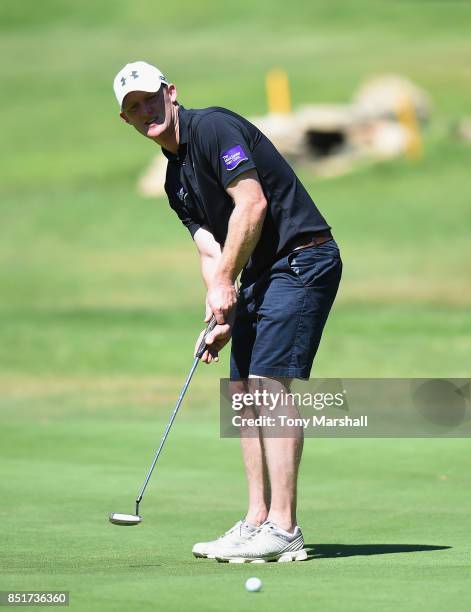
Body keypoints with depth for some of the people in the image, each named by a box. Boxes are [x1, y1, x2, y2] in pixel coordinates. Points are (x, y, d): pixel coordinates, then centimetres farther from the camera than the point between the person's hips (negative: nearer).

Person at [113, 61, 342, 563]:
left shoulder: (212, 127, -11)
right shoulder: (175, 179, 17)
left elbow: (252, 204, -19)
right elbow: (210, 250, 13)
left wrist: (225, 281, -13)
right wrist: (221, 317, -4)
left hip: (302, 257, -10)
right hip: (260, 274, 10)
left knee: (269, 382, -16)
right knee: (245, 390, 7)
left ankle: (283, 530, -18)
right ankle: (258, 522, 10)